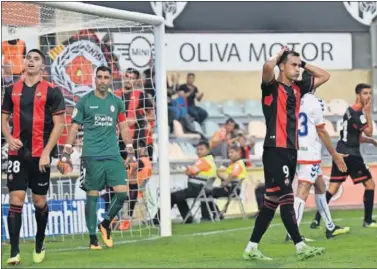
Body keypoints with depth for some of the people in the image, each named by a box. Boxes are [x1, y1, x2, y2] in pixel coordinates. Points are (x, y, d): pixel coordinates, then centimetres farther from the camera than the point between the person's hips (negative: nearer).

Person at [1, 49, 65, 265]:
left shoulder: (51, 91, -2)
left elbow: (59, 125, -4)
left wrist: (46, 152, -12)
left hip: (40, 155, -2)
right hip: (17, 153, 2)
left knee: (40, 201, 7)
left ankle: (40, 245, 26)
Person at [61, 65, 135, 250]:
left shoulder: (116, 102, 10)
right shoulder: (85, 101, 1)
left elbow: (123, 127, 16)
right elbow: (74, 127, 3)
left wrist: (130, 151, 11)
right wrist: (66, 153, -3)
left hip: (113, 156, 3)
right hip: (92, 156, -3)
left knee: (122, 193, -7)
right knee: (92, 195, -1)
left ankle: (106, 224, 17)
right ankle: (93, 238, 6)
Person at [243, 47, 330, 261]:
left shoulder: (298, 88, 16)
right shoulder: (272, 87, -4)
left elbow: (324, 76, 26)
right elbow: (267, 67, -25)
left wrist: (303, 63, 15)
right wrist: (280, 56, -4)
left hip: (291, 151, 8)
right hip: (275, 150, -8)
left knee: (272, 202, 8)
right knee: (286, 199, -11)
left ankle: (252, 249, 13)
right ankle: (301, 247, -14)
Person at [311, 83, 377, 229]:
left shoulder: (351, 111, 17)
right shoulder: (356, 112, -14)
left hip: (341, 153, 9)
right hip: (351, 155, -9)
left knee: (333, 188, 3)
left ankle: (317, 220, -6)